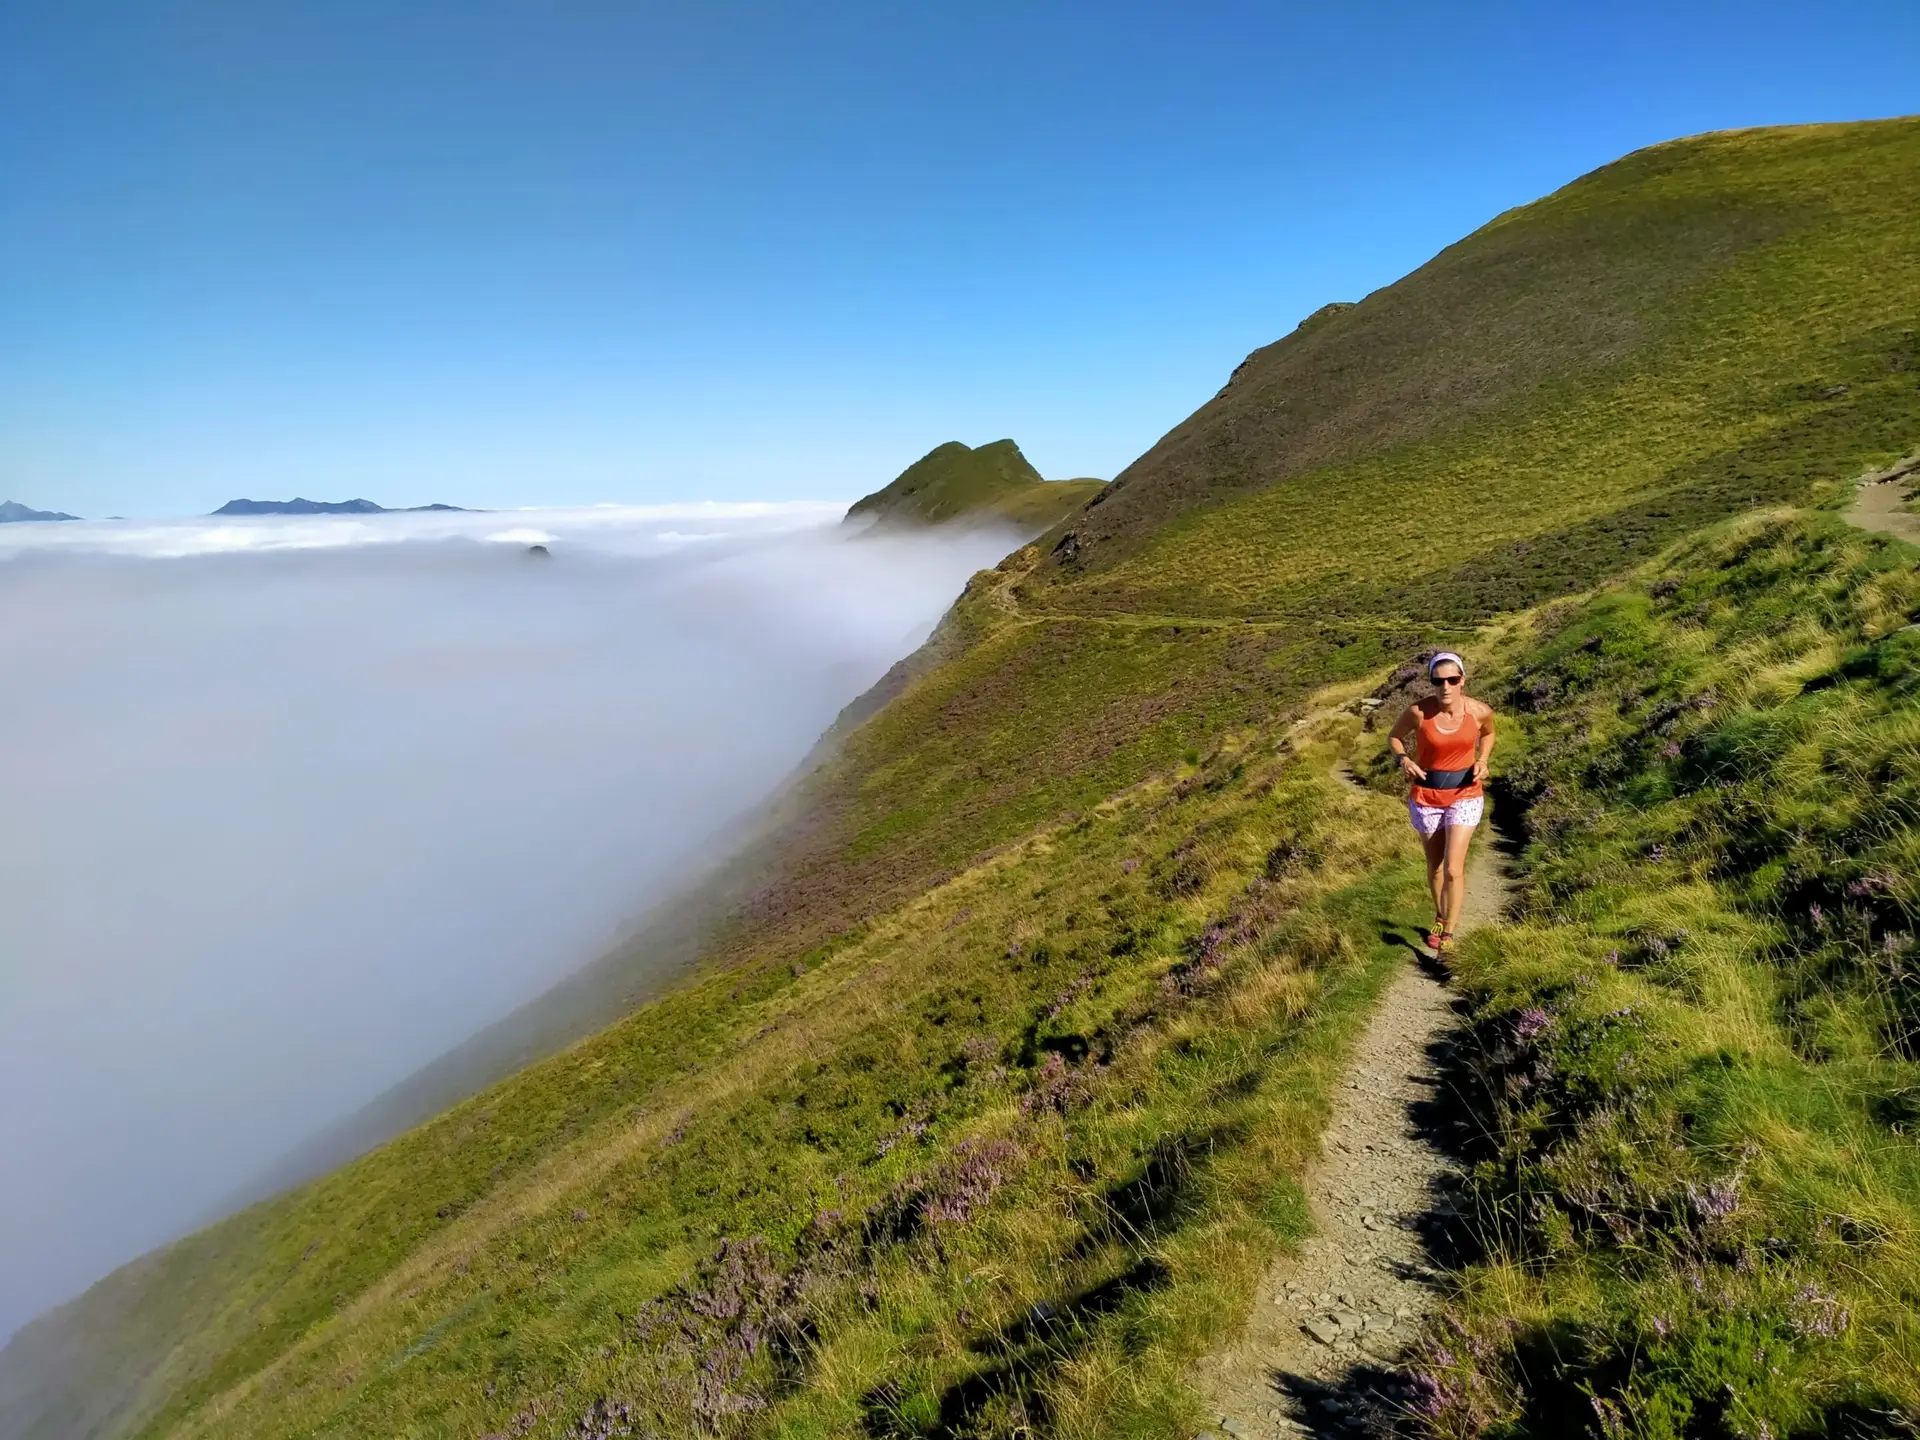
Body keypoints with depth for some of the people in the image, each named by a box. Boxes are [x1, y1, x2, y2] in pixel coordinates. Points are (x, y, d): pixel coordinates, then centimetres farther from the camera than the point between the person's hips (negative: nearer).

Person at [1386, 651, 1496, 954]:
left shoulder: (1480, 711, -15)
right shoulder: (1418, 711, -18)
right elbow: (1394, 736, 1)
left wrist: (1482, 760, -7)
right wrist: (1403, 759, -18)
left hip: (1465, 795, -1)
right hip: (1426, 796, 1)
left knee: (1453, 869, -9)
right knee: (1435, 866, 17)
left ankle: (1448, 933, 8)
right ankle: (1439, 918, 43)